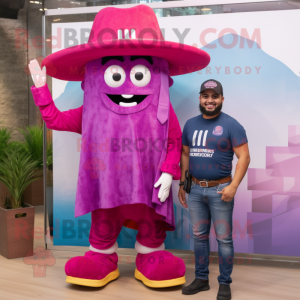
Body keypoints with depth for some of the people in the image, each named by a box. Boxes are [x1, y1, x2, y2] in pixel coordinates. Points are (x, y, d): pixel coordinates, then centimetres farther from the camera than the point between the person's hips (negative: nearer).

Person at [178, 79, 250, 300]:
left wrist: (233, 186, -18)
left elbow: (244, 157, -10)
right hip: (195, 189, 5)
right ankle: (201, 279, 26)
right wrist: (182, 184, 12)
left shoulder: (231, 125, -7)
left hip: (219, 189, -4)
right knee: (199, 236, 13)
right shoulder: (190, 124, 8)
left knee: (224, 238, 3)